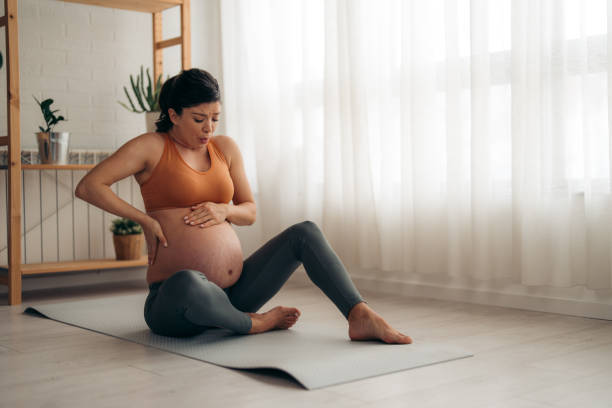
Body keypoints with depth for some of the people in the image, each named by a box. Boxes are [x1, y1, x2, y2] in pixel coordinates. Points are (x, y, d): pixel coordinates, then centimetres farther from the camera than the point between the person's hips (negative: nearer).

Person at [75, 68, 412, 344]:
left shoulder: (226, 148, 13)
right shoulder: (152, 147, -3)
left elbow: (249, 212, 17)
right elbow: (87, 187, -10)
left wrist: (224, 210, -5)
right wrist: (145, 220, -13)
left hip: (233, 291, 6)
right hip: (172, 304, -6)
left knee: (306, 232, -5)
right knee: (187, 284, -43)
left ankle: (361, 316, -21)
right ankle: (252, 323, -14)